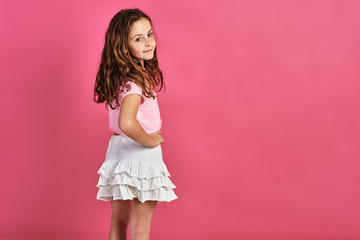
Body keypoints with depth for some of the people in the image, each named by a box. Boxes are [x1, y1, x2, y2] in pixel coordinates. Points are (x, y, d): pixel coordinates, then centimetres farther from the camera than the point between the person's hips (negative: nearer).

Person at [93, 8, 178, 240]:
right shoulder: (136, 81, -24)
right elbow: (127, 123, -37)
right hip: (141, 155, -8)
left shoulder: (119, 76, 3)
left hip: (118, 149, 8)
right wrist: (150, 141, -20)